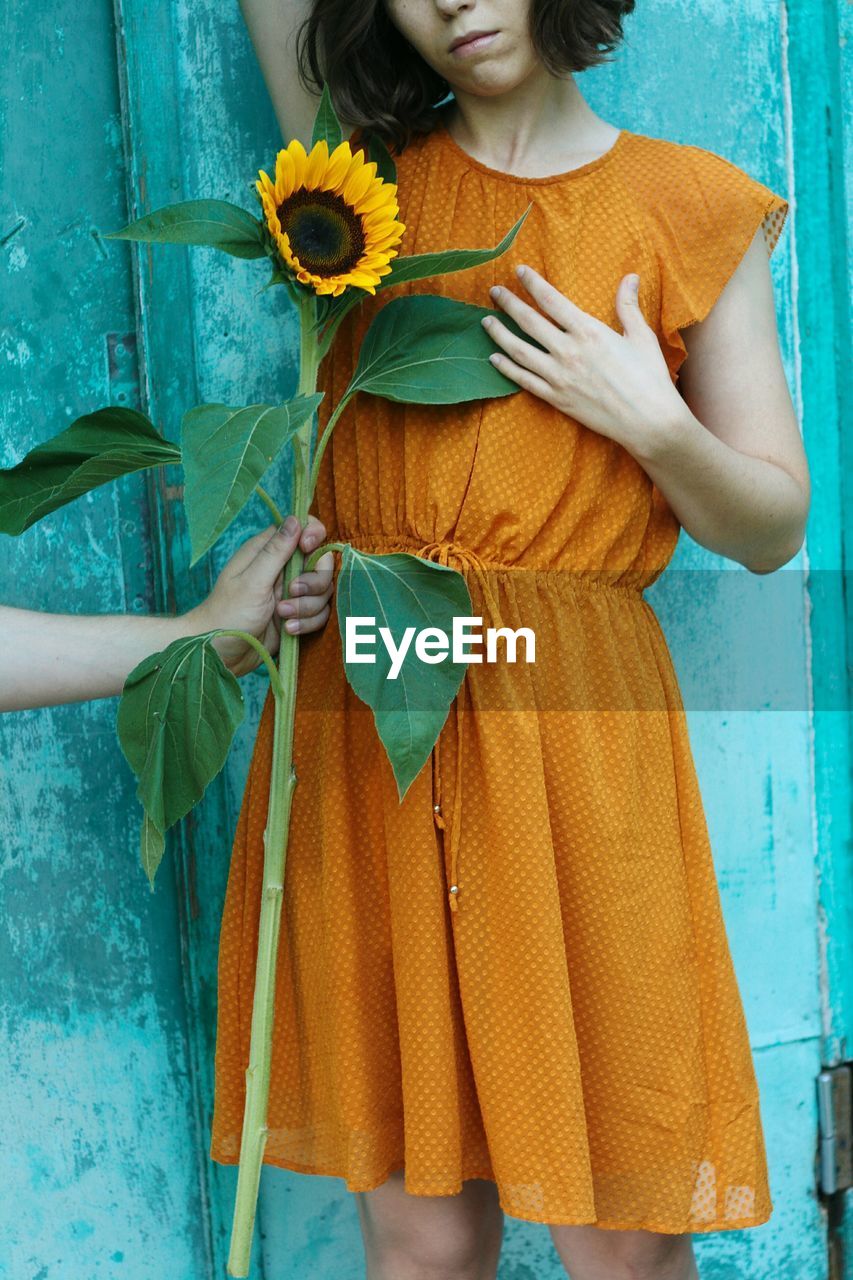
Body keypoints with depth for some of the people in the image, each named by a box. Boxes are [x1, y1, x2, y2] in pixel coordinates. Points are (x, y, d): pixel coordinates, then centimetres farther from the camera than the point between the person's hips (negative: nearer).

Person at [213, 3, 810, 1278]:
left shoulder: (692, 206, 6)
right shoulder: (372, 164, 12)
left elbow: (772, 529, 7)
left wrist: (653, 422, -8)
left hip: (576, 728, -1)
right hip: (363, 726, 2)